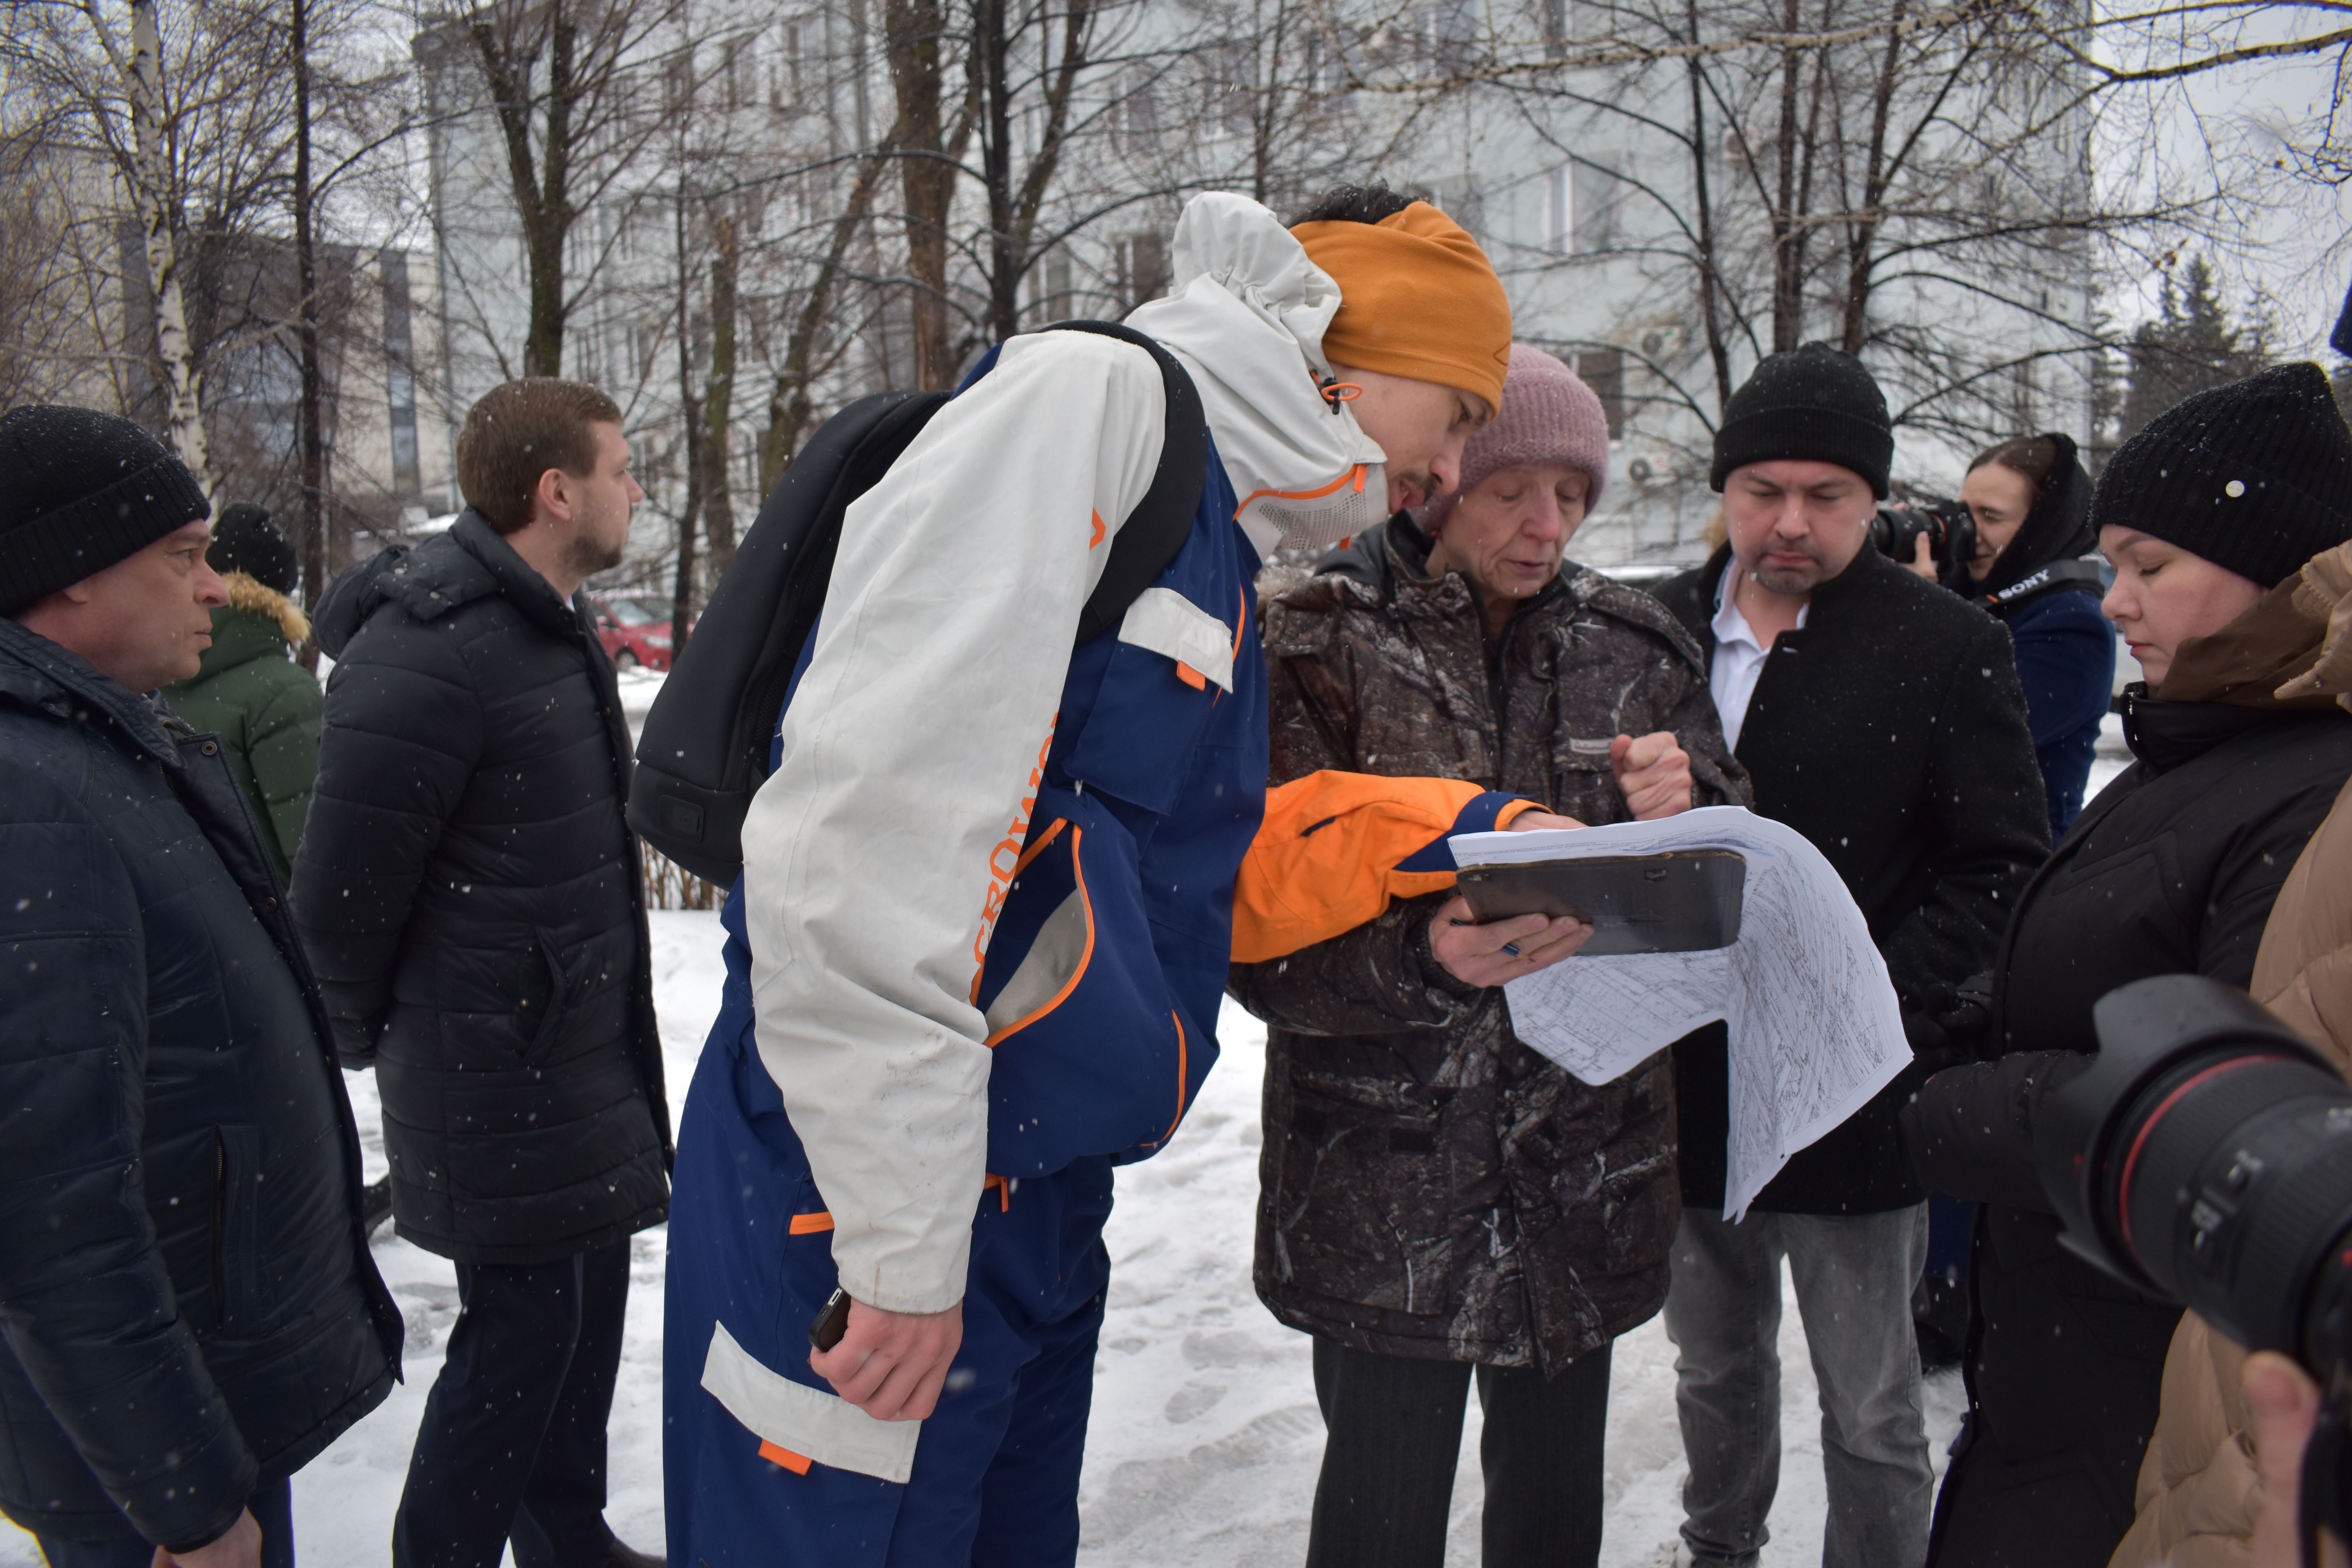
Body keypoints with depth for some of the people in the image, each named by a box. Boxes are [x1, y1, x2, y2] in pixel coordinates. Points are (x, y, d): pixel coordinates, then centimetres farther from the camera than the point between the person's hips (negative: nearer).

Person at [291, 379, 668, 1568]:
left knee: (585, 1293, 18)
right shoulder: (427, 656, -23)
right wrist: (369, 1040, -4)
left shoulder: (552, 624, 10)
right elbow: (343, 885, -19)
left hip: (583, 1044, 9)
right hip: (497, 1067, -9)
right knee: (525, 1322, 1)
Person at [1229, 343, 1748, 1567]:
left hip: (1587, 1180, 4)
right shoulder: (1323, 646, -7)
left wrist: (1684, 816, -13)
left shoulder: (1634, 649, 7)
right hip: (1385, 1188, -3)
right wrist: (1424, 948, -31)